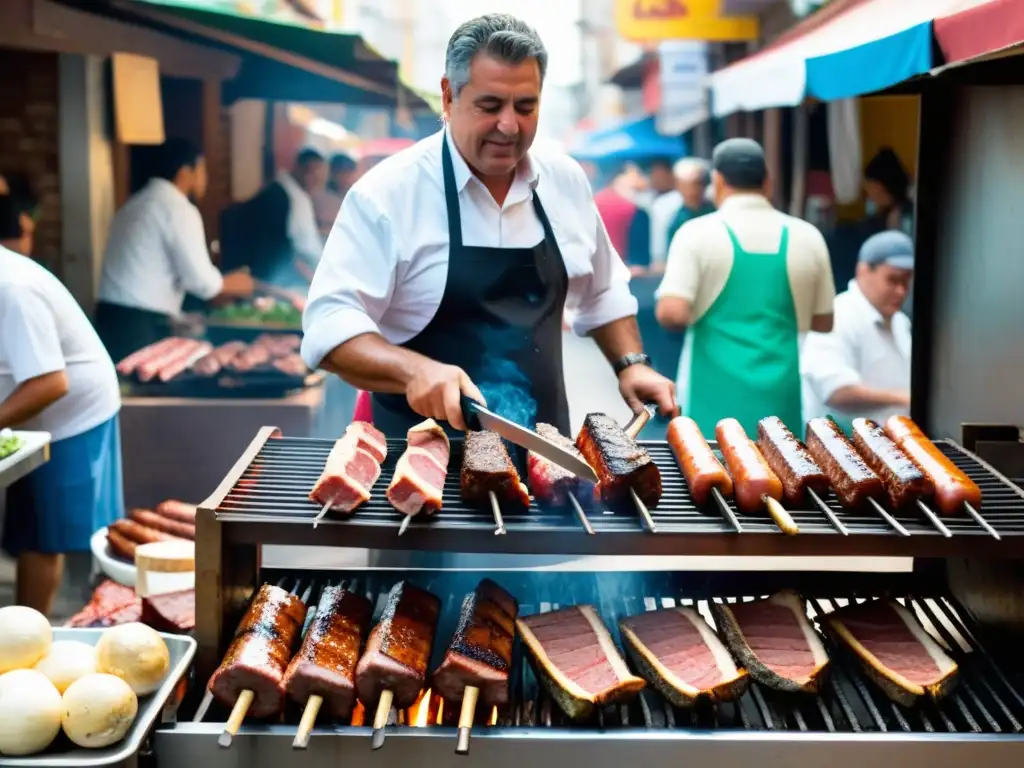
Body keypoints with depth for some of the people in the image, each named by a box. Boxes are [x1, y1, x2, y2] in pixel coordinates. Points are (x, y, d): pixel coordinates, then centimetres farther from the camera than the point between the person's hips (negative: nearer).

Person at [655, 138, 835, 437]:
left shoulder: (698, 232, -6)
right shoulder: (807, 237, 4)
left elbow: (672, 314, -15)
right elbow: (824, 322, 10)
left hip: (715, 394, -3)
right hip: (780, 393, 3)